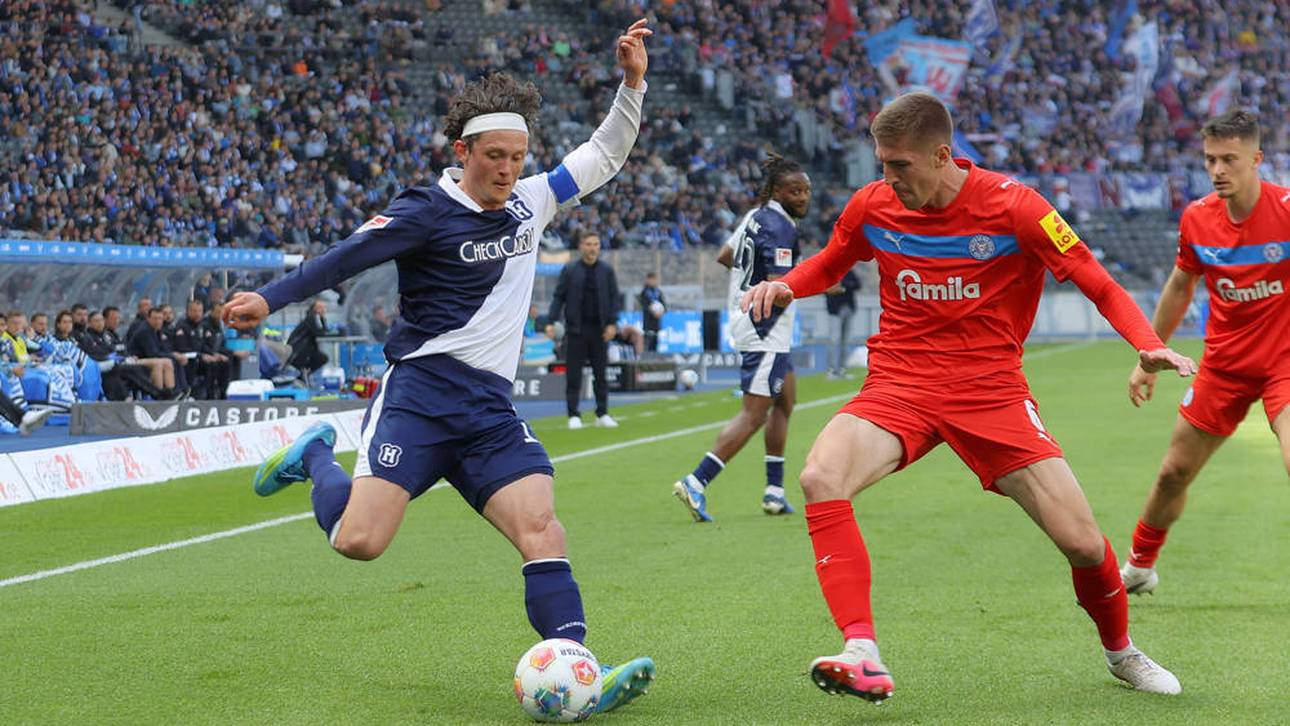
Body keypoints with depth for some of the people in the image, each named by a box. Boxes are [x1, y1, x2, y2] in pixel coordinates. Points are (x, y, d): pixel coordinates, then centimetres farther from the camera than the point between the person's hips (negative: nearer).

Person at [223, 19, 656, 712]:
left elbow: (603, 156, 23)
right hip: (420, 390, -5)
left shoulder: (530, 202, 14)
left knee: (540, 526, -15)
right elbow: (346, 256, -9)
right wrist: (270, 297, -20)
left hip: (491, 407, 5)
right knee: (359, 540, -15)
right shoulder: (427, 210, -5)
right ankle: (316, 458, 16)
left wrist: (631, 85, 10)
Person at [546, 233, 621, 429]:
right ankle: (574, 415, 5)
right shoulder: (570, 270, 1)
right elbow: (559, 296, 1)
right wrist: (552, 321, -8)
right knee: (573, 374, -1)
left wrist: (612, 323, -6)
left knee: (601, 373, 5)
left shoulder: (606, 271, 5)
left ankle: (602, 414, 13)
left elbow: (614, 298, 5)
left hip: (599, 330, 1)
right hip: (576, 329, -1)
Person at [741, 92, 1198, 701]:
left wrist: (1148, 346, -22)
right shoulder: (872, 206, -1)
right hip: (899, 385, 2)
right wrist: (784, 286, -2)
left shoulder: (1012, 207, -11)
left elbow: (1100, 287, -5)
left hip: (991, 391, -2)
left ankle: (1120, 651, 27)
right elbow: (828, 266, 20)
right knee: (822, 477, -29)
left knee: (1082, 542, -7)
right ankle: (862, 656, -32)